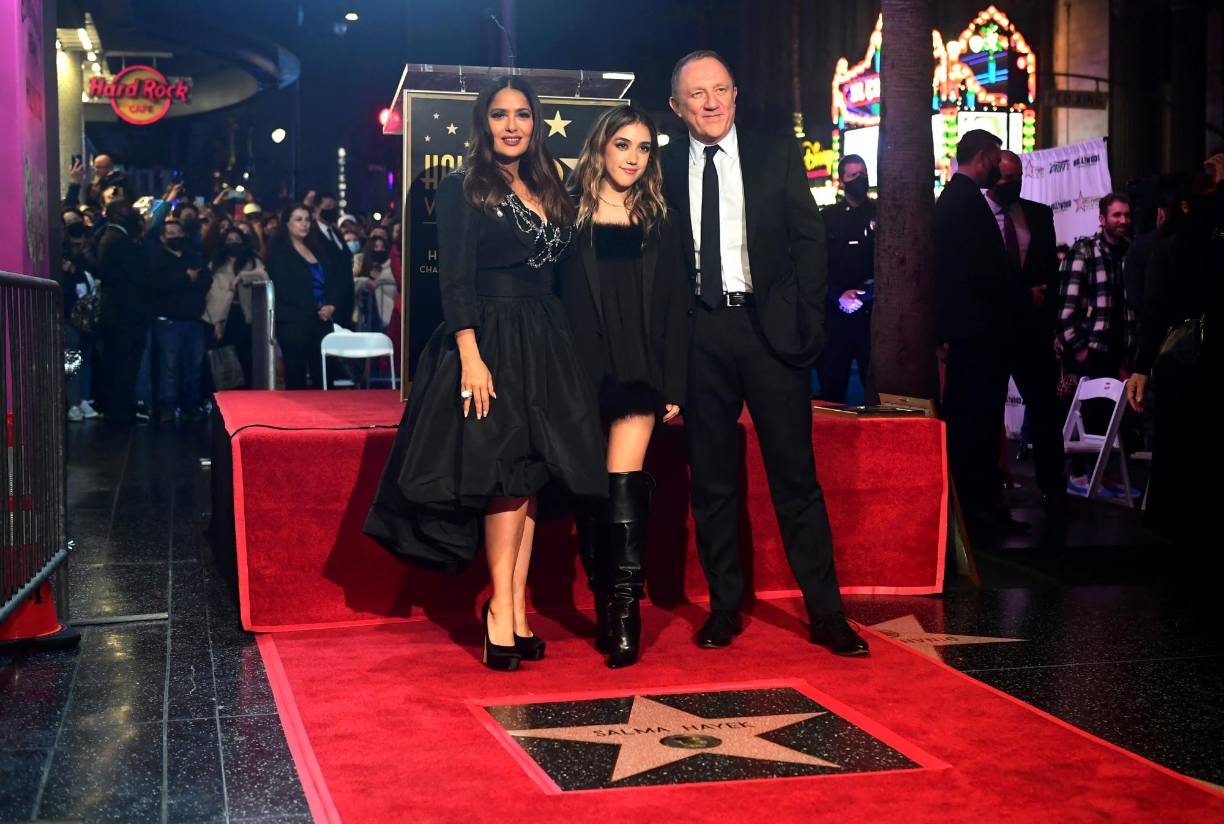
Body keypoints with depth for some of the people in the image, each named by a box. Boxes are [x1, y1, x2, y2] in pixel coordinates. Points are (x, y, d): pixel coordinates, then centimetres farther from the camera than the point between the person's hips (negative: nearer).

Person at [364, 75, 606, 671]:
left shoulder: (549, 192, 18)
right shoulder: (463, 189, 0)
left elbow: (558, 275, 16)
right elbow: (455, 281, -7)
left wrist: (563, 352, 8)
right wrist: (470, 356, -18)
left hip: (545, 347, 6)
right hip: (490, 343, -6)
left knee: (530, 478, 2)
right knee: (510, 472, -14)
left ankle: (514, 611, 5)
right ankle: (504, 611, -8)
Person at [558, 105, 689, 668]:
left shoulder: (657, 224, 11)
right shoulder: (570, 214, 5)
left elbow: (674, 307, 10)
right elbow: (550, 295, 3)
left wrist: (673, 385, 3)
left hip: (638, 372, 0)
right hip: (580, 372, 0)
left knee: (623, 482, -12)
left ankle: (625, 609, -11)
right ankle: (605, 607, 11)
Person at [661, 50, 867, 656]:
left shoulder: (777, 157, 6)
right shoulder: (664, 168, 8)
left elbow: (809, 240, 4)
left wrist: (809, 325, -4)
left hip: (770, 327, -1)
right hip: (700, 335, 1)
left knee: (795, 474, 1)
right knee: (711, 480, 7)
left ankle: (826, 613, 7)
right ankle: (724, 609, 18)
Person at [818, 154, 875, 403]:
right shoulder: (827, 217, 10)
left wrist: (873, 290, -12)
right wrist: (839, 295, -9)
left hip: (873, 309, 0)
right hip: (836, 310, 1)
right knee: (831, 383, 1)